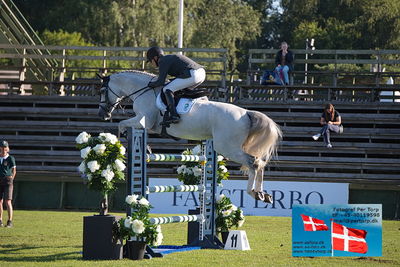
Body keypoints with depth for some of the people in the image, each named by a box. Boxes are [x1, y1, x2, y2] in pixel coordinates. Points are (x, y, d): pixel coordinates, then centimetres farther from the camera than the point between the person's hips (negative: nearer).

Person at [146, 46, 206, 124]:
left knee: (167, 90, -7)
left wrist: (151, 84, 12)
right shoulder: (170, 58, 29)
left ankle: (174, 115, -21)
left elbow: (160, 82, -5)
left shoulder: (163, 62, 0)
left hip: (192, 75, -10)